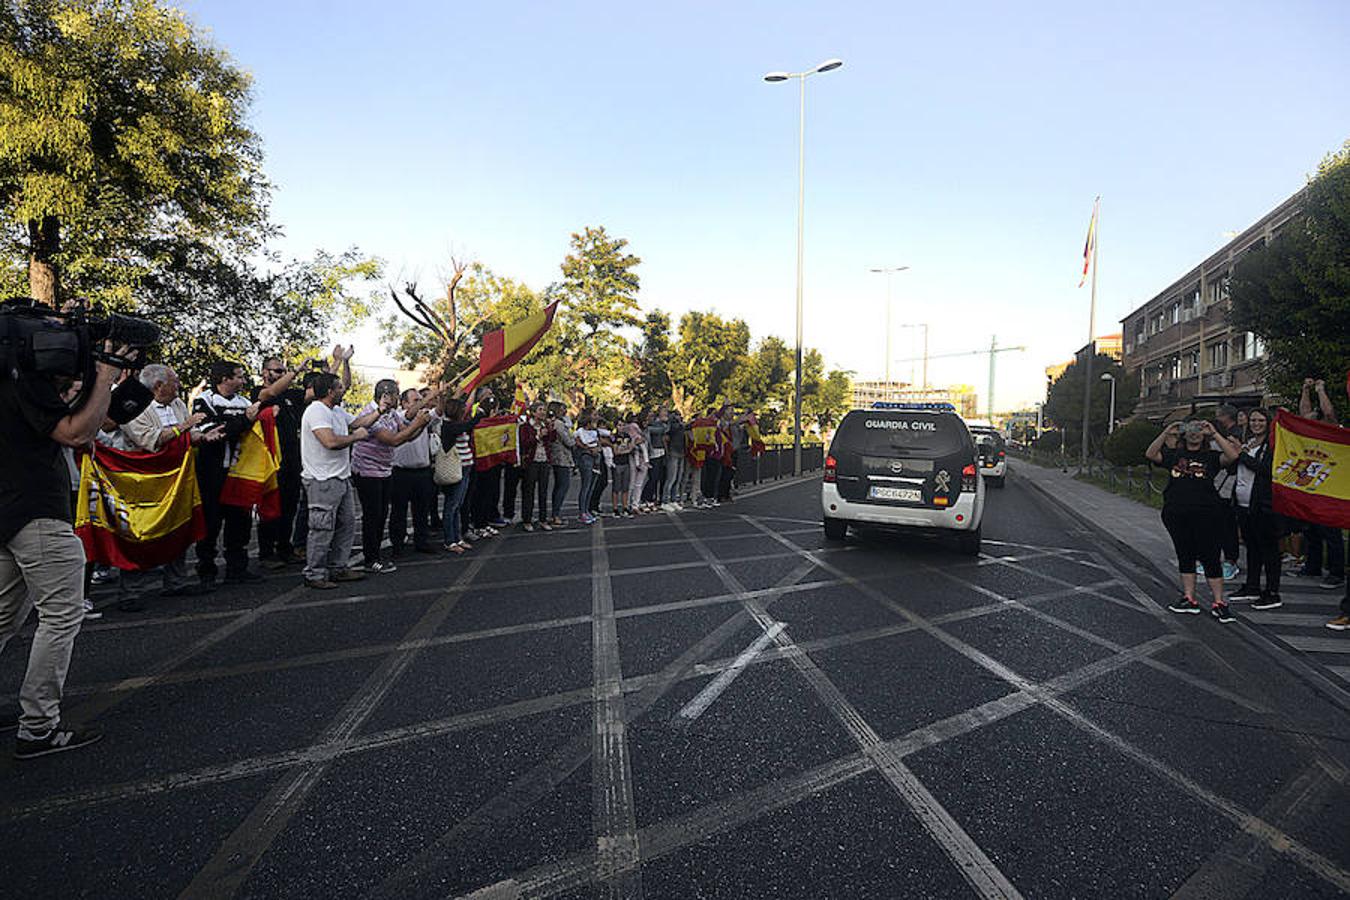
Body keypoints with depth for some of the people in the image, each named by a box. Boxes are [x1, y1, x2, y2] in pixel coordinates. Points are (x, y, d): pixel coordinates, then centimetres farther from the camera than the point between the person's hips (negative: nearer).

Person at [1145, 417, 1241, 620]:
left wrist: (1214, 433, -14)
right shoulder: (1175, 455, 11)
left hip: (1205, 514, -3)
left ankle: (1219, 603, 6)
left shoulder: (1211, 457, 4)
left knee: (1210, 557, -1)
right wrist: (1166, 433, -7)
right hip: (1176, 514, 3)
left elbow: (1232, 456, -13)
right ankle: (1189, 599, 20)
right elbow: (1151, 454, 2)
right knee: (1185, 556, 11)